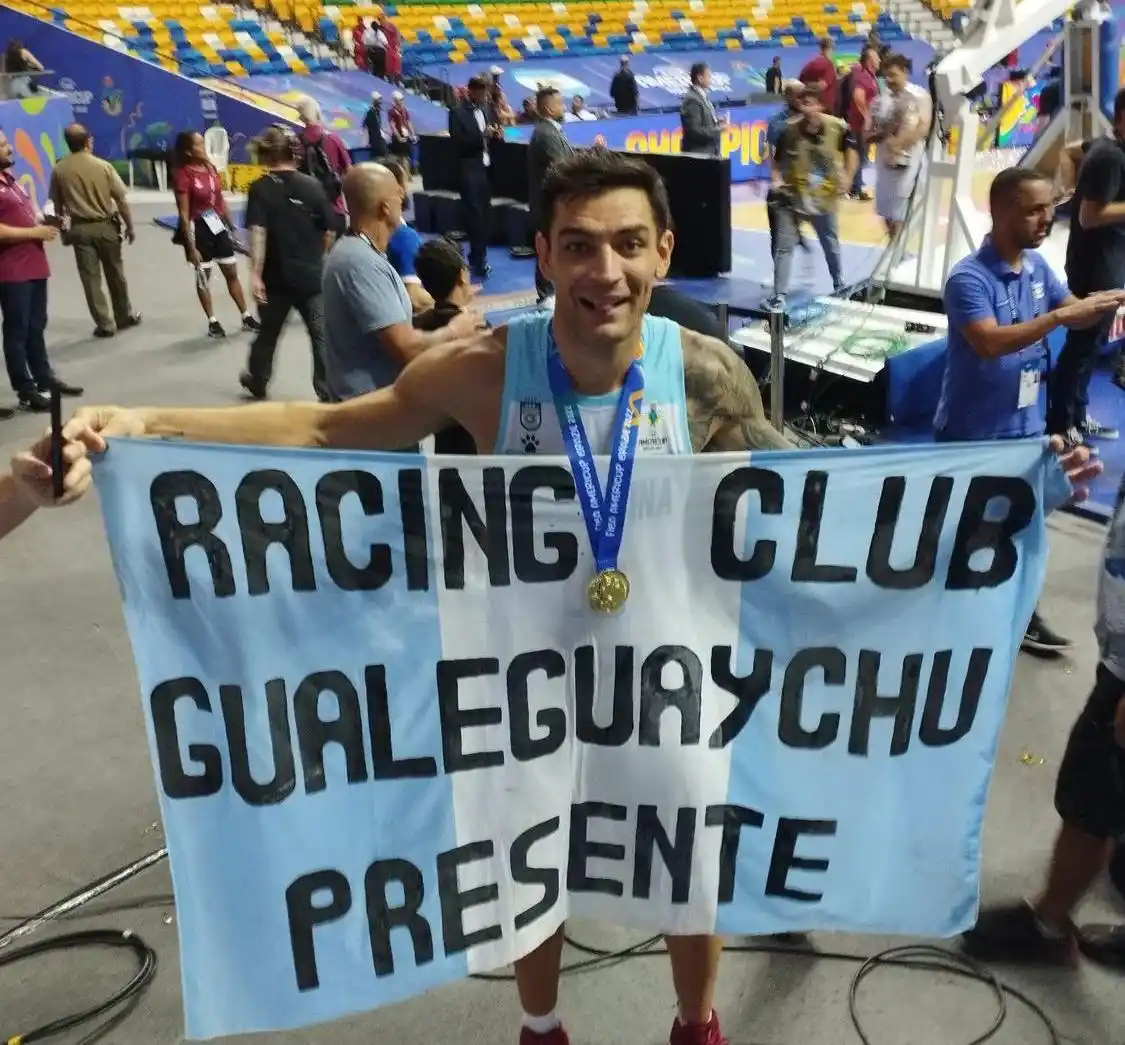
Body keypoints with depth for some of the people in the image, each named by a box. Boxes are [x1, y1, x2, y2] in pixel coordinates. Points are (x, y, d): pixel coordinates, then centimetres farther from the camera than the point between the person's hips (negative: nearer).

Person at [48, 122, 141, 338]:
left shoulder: (59, 170, -4)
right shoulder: (103, 166, -8)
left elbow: (57, 205, 3)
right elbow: (121, 201, -7)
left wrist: (63, 227, 19)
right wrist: (129, 227, 5)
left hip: (79, 229, 0)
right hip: (106, 226, 0)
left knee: (90, 278, 5)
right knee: (115, 274, 15)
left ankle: (105, 325, 6)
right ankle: (125, 316, 27)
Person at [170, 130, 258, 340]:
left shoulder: (210, 168, 4)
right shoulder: (183, 175, -15)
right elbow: (184, 214, -16)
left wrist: (231, 226, 14)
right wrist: (191, 247, -19)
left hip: (219, 226, 7)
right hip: (199, 228, -6)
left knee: (232, 274, 12)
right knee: (203, 277, 7)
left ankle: (247, 318, 20)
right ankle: (213, 322, 16)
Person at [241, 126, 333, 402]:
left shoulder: (260, 188, -6)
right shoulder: (313, 185, -1)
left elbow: (257, 233, -18)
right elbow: (329, 232, 4)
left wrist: (255, 273, -21)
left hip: (276, 276, 0)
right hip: (311, 275, 0)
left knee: (269, 330, 19)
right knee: (322, 335, 0)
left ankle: (257, 381, 38)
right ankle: (329, 392, -5)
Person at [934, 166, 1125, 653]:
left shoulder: (1037, 266, 3)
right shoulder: (969, 278, -22)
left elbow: (1077, 311, 11)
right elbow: (990, 342, -35)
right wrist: (1059, 316, -35)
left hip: (1024, 424, 8)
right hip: (972, 431, -8)